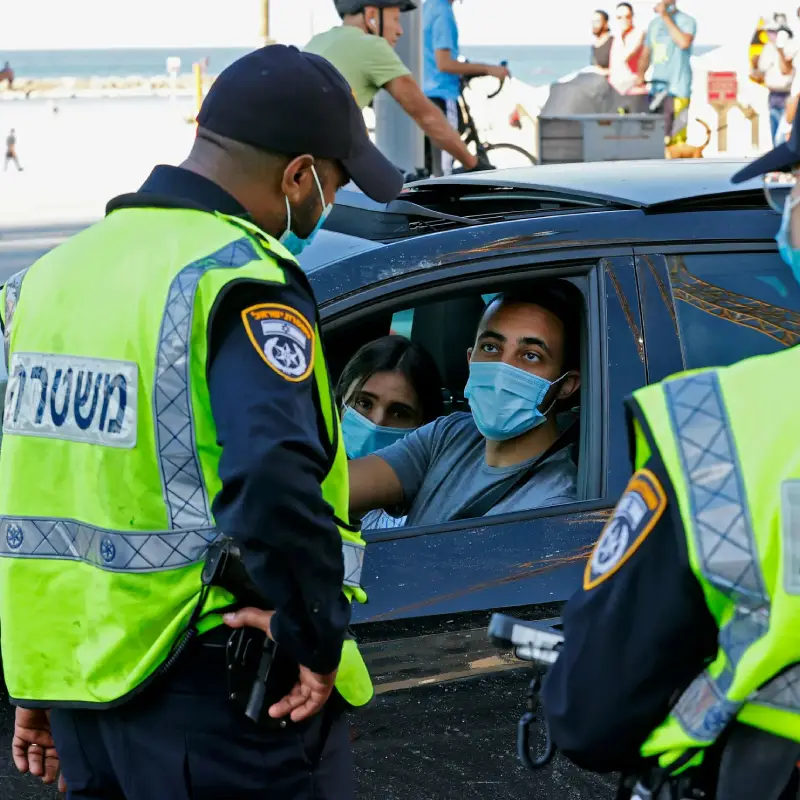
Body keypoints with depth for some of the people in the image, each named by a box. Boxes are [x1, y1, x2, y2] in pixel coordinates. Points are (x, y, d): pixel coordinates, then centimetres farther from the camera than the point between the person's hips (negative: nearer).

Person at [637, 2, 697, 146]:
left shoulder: (686, 21, -4)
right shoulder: (654, 23, 15)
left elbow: (684, 42, -24)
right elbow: (646, 54, 21)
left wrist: (666, 17, -17)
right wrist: (640, 76, 7)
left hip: (677, 87, -7)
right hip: (657, 86, 7)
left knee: (674, 138, -13)